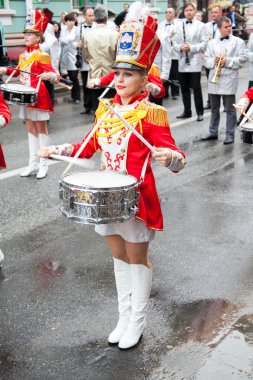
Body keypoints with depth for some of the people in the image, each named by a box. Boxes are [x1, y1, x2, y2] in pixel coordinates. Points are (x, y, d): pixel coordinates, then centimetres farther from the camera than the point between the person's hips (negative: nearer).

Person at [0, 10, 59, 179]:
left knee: (41, 128, 1)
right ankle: (33, 164, 20)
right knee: (30, 128, 11)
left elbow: (55, 75, -19)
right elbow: (19, 71, 24)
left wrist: (49, 75, -41)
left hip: (38, 97, -7)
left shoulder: (41, 56, -13)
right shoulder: (22, 56, 10)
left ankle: (44, 165, 9)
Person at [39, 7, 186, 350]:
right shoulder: (105, 109, 4)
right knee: (118, 257, 17)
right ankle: (124, 318, 34)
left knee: (137, 259, 9)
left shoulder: (150, 114, -15)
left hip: (136, 199, -6)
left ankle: (137, 324, 27)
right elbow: (91, 146, 16)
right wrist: (57, 150, 6)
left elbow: (176, 156, -20)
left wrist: (169, 158, -43)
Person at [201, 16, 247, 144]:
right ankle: (213, 133, 21)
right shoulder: (212, 42, 14)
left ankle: (230, 135, 4)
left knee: (230, 109, -1)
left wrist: (227, 61, -15)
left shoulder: (238, 41, 4)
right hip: (214, 79, 4)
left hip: (229, 79, -4)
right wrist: (213, 61, -12)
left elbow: (242, 59, -6)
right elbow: (206, 59, 8)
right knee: (214, 109, 11)